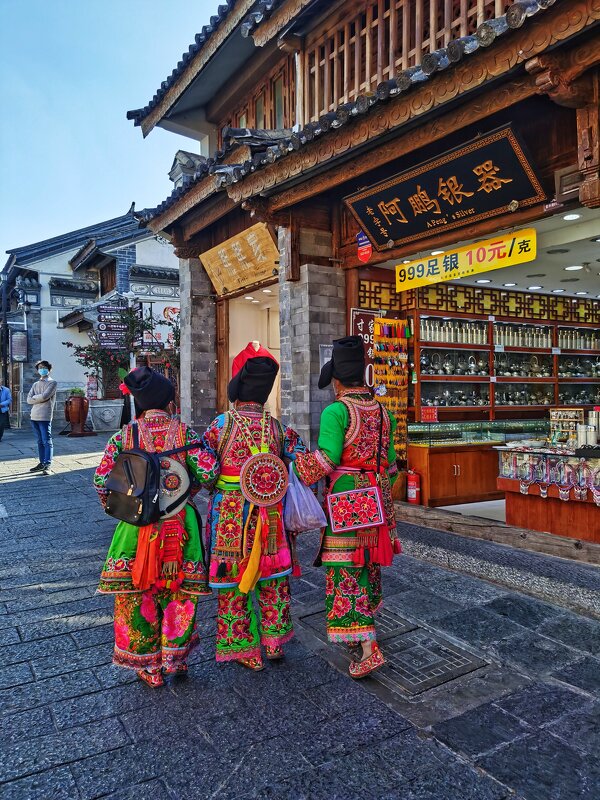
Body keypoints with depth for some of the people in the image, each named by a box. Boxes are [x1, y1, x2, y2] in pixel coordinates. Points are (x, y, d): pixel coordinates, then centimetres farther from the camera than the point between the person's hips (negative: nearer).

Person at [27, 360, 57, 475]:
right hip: (34, 416, 7)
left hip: (45, 416, -6)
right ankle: (42, 463, 15)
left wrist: (34, 397, 3)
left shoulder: (52, 382, 2)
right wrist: (40, 398, -4)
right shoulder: (36, 384, 19)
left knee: (47, 441, -9)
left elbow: (45, 396, -13)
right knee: (40, 441, 11)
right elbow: (29, 400, 8)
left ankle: (47, 465, -14)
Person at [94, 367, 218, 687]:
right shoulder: (184, 432, -6)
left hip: (137, 526, 0)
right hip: (178, 526, 0)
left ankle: (148, 665, 28)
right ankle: (174, 657, 29)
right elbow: (208, 471, -13)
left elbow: (102, 480, -6)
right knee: (178, 591, 18)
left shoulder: (124, 435, -5)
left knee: (137, 593, 16)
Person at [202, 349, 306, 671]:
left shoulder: (222, 424, -11)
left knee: (234, 580, 11)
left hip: (229, 514, -2)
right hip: (269, 514, 3)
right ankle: (274, 641, 30)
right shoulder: (277, 427, -3)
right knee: (272, 578, 18)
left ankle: (244, 648, 23)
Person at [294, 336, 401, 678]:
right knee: (370, 564, 19)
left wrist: (296, 470, -6)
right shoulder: (382, 412, 7)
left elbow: (326, 459, -20)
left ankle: (370, 648, -3)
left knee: (346, 572, -1)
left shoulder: (336, 411, -14)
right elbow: (390, 460, 11)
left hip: (345, 498, -7)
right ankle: (362, 629, 36)